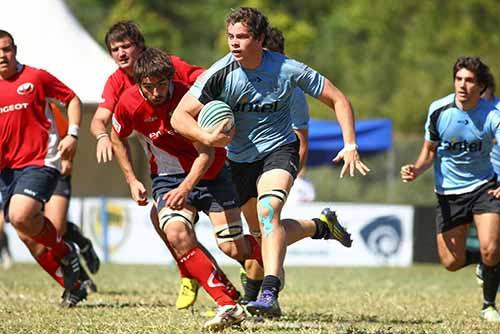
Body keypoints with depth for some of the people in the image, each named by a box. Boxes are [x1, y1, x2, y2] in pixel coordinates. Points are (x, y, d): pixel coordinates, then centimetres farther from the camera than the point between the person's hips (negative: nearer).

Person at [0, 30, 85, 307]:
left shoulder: (36, 77, -2)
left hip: (40, 161, -6)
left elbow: (72, 99, 7)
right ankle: (72, 287, 16)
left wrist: (72, 134, -5)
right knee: (27, 235, 3)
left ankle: (65, 252, -1)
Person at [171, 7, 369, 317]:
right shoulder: (221, 73, -17)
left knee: (268, 211, -31)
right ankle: (322, 225, 42)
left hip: (279, 149, -4)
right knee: (265, 233, 15)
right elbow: (179, 116, -16)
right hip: (240, 160, 4)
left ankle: (269, 293, -39)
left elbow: (338, 100, -6)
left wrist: (351, 145, -15)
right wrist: (207, 138, -35)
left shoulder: (288, 70, -18)